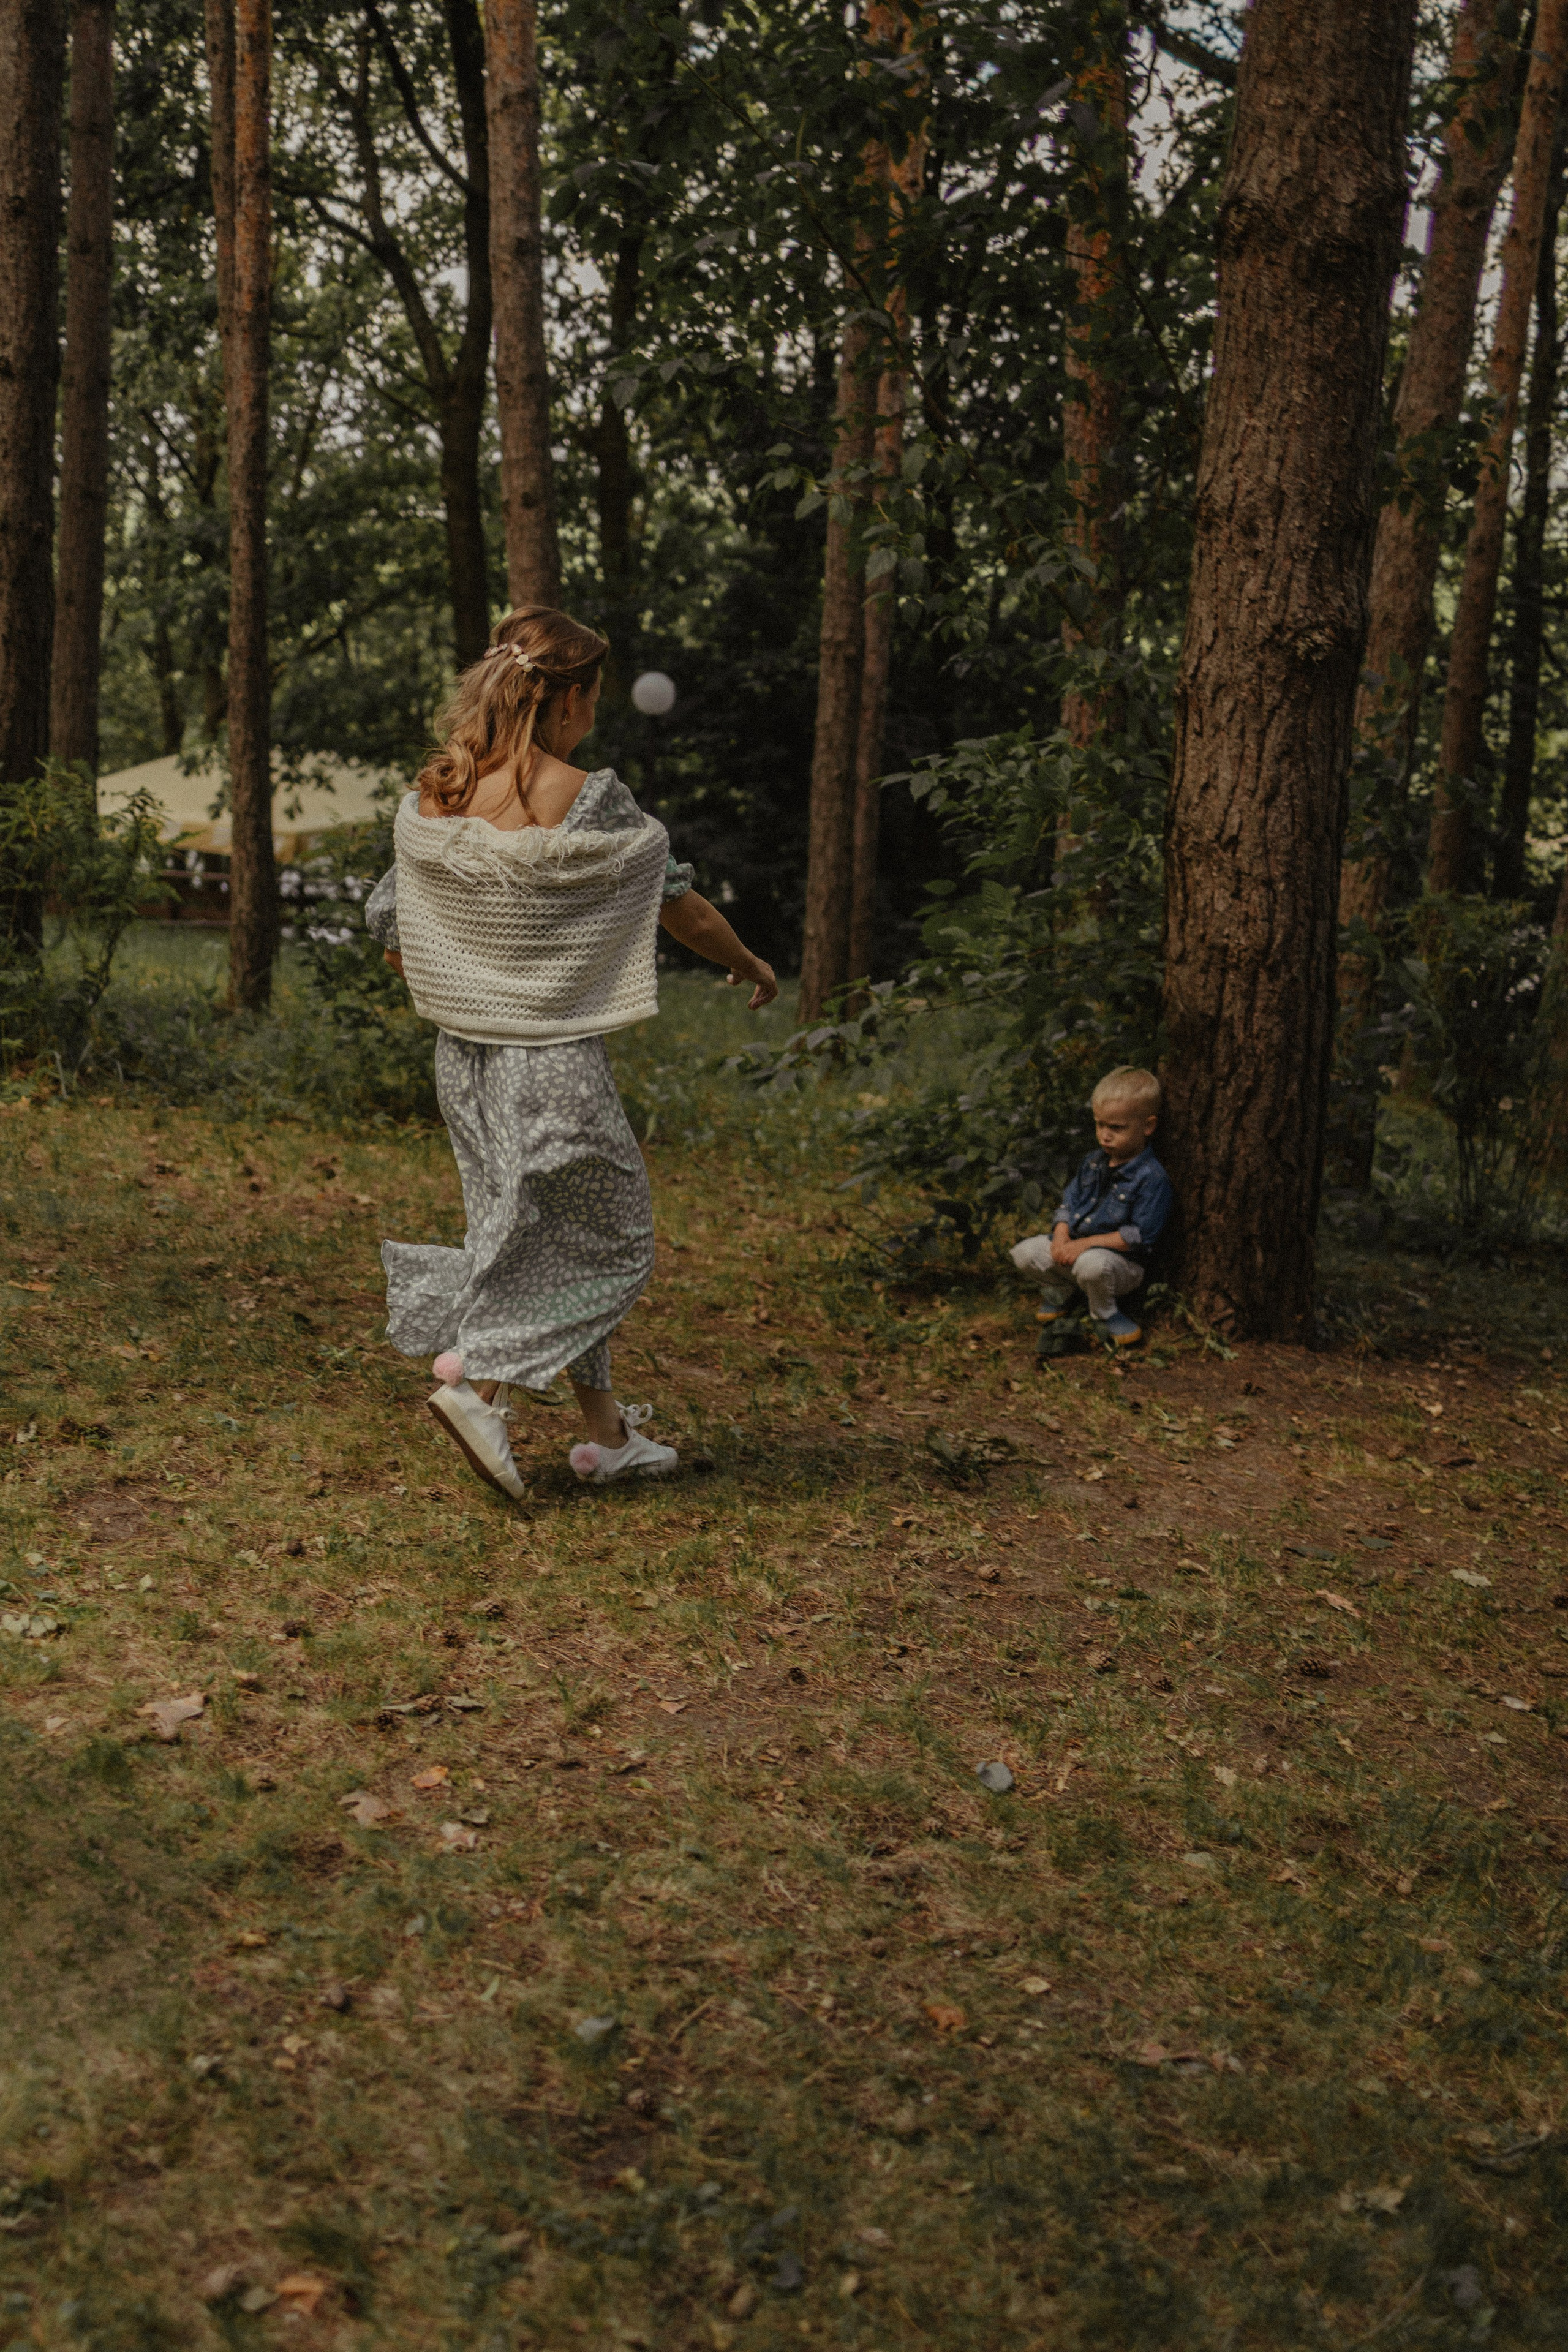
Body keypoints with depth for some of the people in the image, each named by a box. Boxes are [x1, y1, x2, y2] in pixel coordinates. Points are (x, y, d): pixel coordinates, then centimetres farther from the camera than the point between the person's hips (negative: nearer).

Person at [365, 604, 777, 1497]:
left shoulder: (430, 797, 2)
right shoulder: (585, 800, -15)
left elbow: (391, 929, 8)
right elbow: (678, 903, -4)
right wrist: (751, 965, 13)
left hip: (463, 1057, 7)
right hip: (553, 1061, -7)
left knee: (540, 1237, 18)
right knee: (605, 1240, 9)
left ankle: (608, 1431, 28)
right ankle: (479, 1381, -4)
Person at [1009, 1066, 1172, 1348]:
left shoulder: (1152, 1178, -18)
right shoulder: (1094, 1163, 7)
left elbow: (1139, 1236, -22)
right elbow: (1070, 1202, 13)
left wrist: (1085, 1244, -24)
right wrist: (1061, 1237, -10)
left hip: (1123, 1261, -7)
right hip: (1075, 1245, 7)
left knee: (1092, 1264, -40)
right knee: (1024, 1253, -10)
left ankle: (1103, 1314, -9)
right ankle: (1060, 1293, 17)